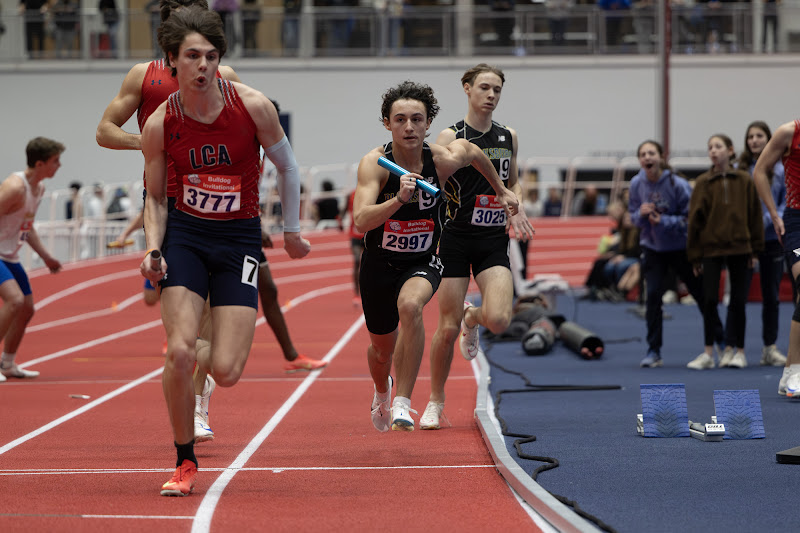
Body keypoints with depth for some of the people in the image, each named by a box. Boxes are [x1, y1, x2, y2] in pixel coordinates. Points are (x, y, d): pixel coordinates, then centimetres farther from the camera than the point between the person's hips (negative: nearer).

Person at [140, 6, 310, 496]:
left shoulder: (254, 106, -12)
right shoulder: (160, 124, -8)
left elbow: (288, 167, 5)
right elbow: (156, 199, 6)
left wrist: (292, 230, 14)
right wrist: (153, 249, -11)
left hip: (240, 238, 0)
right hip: (185, 235, 1)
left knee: (227, 373, -10)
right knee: (178, 352, -17)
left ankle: (204, 357, 31)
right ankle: (185, 462, 5)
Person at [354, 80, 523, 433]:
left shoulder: (444, 160, -16)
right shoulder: (374, 163, -22)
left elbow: (472, 150, 10)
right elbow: (361, 221, -35)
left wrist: (501, 190, 21)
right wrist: (399, 200, -50)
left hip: (423, 261, 0)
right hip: (379, 264, 0)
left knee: (410, 305, -35)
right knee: (382, 349, 17)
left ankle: (403, 403, -26)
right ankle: (382, 393, 55)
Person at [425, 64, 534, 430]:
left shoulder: (508, 137, 8)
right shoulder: (450, 137, -5)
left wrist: (516, 209, 5)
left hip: (494, 241, 3)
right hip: (456, 239, -3)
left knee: (498, 320, -17)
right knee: (447, 328, -2)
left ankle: (472, 318, 21)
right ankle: (436, 401, 19)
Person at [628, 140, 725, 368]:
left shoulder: (677, 184, -19)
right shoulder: (637, 184, -8)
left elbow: (690, 218, -14)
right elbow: (633, 215, 3)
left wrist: (664, 221, -27)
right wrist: (641, 214, -20)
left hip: (681, 248, -2)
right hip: (652, 248, 2)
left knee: (700, 293, 10)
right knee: (653, 295, -12)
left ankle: (721, 341, 30)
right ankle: (653, 351, -5)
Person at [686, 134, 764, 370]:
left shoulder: (744, 180, 1)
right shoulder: (703, 182, -1)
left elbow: (754, 214, 5)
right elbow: (695, 218, 0)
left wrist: (754, 249, 3)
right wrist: (695, 255, -2)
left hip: (739, 247, 1)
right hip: (711, 248, 0)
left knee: (738, 301, 5)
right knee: (709, 301, -2)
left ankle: (737, 350, 16)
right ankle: (708, 353, 6)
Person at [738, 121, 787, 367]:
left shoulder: (781, 169, -1)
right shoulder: (738, 170, 0)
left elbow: (788, 204, 0)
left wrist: (768, 221, -13)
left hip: (772, 239, 1)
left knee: (771, 295, 8)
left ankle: (770, 348, 16)